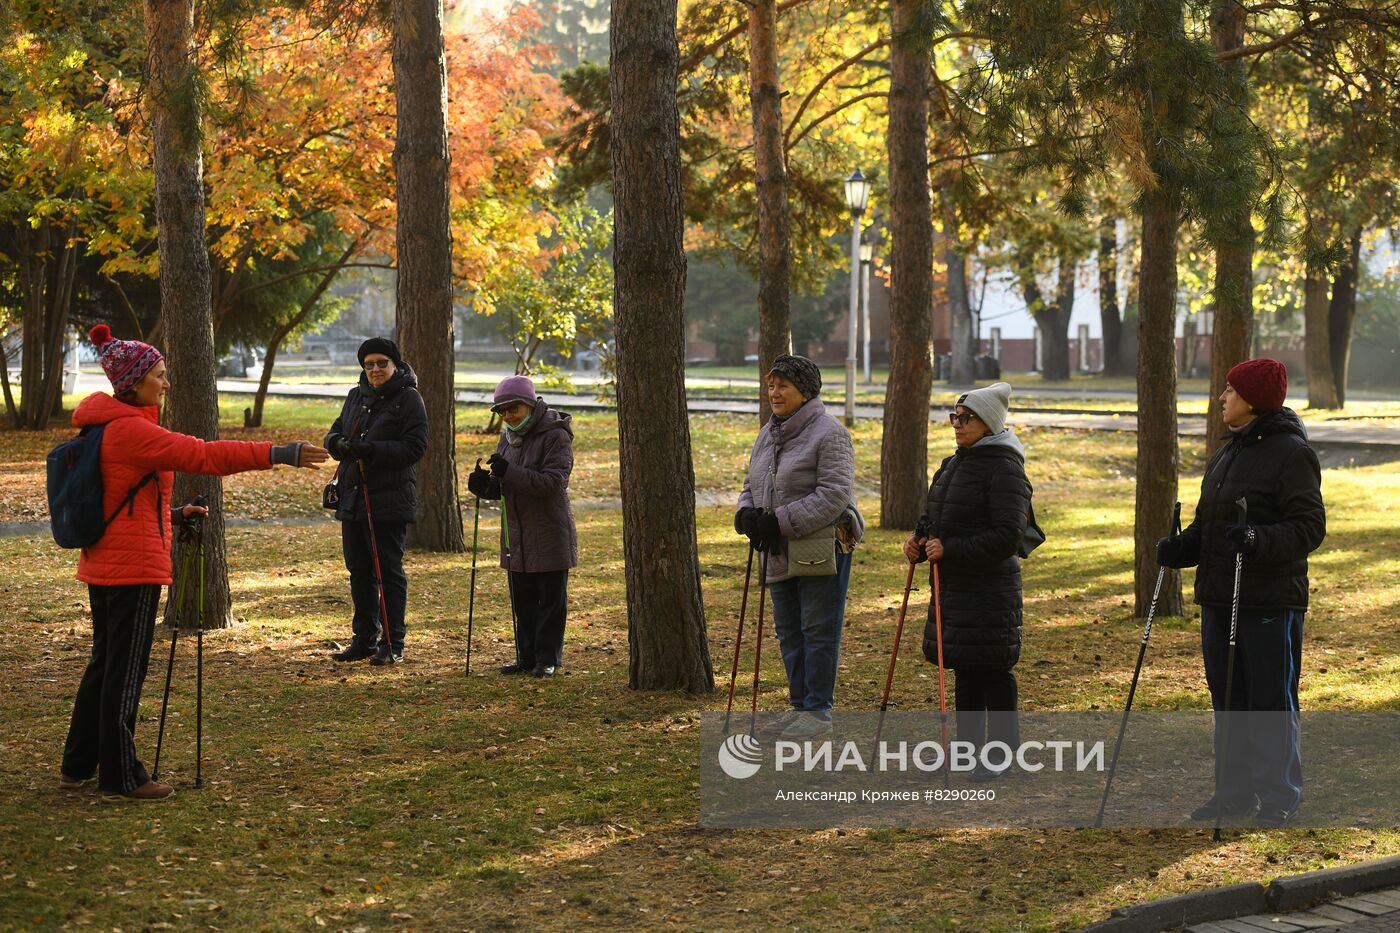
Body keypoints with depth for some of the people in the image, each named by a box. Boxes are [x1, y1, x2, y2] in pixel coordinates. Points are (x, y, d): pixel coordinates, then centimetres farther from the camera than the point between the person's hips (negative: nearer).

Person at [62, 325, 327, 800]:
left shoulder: (104, 427, 13)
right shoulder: (131, 430, -18)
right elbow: (204, 456, -25)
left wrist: (173, 516, 14)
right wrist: (279, 453, -27)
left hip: (102, 565, 10)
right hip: (133, 567, -10)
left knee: (104, 663, 18)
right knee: (125, 670, -1)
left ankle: (78, 765, 26)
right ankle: (120, 774, 8)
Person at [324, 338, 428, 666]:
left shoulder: (408, 398, -7)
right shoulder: (356, 396, 14)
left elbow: (415, 446, -14)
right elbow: (334, 433, 17)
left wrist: (371, 451, -23)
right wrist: (340, 444, -8)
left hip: (389, 501, -7)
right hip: (353, 497, 7)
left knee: (388, 571, -2)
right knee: (359, 569, 12)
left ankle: (393, 644, 5)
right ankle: (364, 639, 22)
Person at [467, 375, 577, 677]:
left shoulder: (555, 436, -12)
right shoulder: (508, 437, 11)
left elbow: (552, 482, -23)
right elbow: (501, 487, 14)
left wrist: (509, 471, -30)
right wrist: (484, 484, -10)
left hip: (550, 535, -7)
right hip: (516, 535, 7)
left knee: (551, 599, 2)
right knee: (522, 601, 12)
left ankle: (548, 658, 8)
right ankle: (527, 657, 20)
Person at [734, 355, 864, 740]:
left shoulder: (829, 433, -12)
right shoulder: (768, 434, 15)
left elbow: (834, 495, -20)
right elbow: (752, 483, 20)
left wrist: (780, 521, -22)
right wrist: (747, 514, -3)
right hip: (780, 553, 8)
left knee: (818, 631, -3)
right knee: (789, 632, 13)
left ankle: (818, 711, 4)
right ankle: (799, 705, 23)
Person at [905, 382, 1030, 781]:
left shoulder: (1005, 470, -14)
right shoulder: (953, 464, 15)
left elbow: (1008, 536, -20)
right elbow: (935, 517, 24)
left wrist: (950, 550, -22)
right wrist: (920, 540, 2)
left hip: (989, 588, -9)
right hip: (952, 585, 9)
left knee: (993, 671, -1)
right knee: (963, 670, 15)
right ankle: (968, 747, 26)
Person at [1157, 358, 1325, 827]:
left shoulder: (1291, 453, -10)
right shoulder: (1225, 455, 16)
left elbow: (1309, 526, -16)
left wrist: (1260, 540, -31)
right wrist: (1179, 547, 2)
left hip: (1271, 602, -8)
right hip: (1219, 598, 8)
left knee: (1272, 700, -1)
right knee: (1227, 697, 13)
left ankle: (1280, 798, 8)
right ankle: (1236, 792, 22)